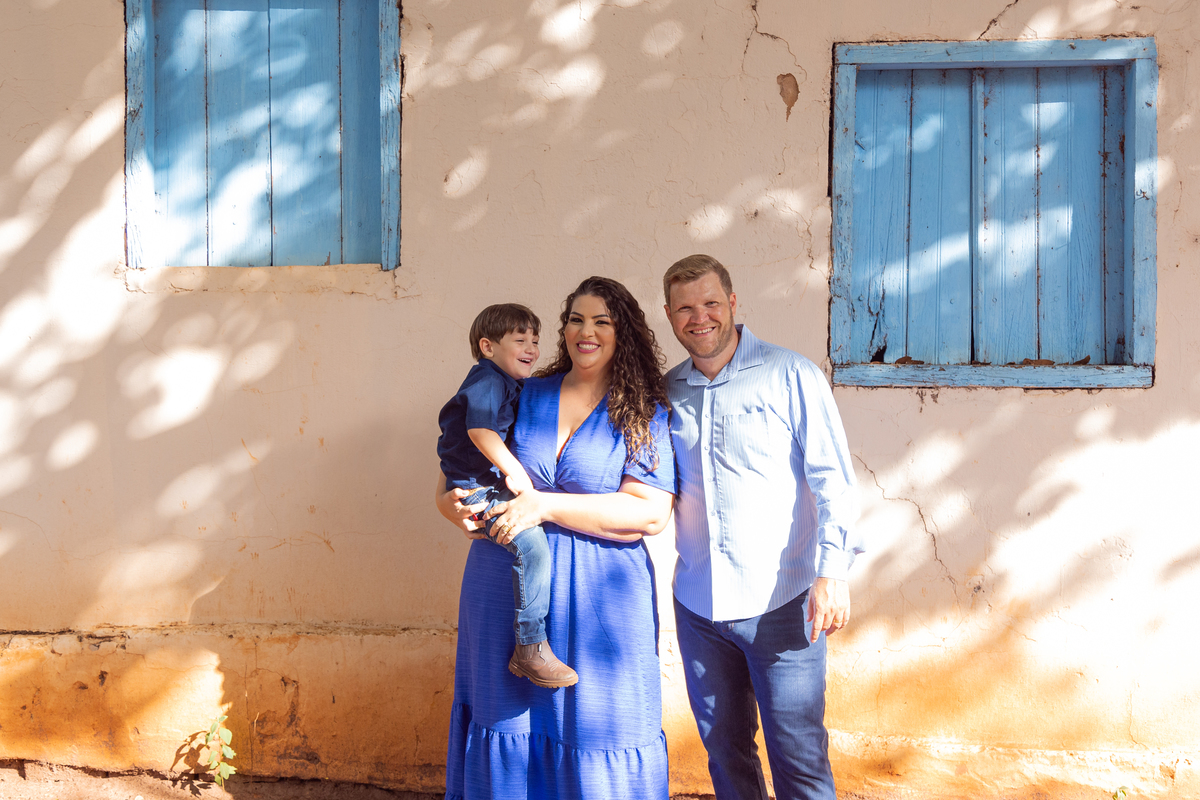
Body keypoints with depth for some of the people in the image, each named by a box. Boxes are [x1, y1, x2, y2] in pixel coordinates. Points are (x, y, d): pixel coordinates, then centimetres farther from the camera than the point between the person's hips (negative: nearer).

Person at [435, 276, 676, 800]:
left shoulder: (645, 416, 0)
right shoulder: (522, 397, 10)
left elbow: (649, 514, -12)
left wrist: (545, 506, -17)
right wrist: (452, 503, -8)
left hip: (597, 603, -3)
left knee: (593, 733, 1)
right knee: (506, 725, 10)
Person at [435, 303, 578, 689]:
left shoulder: (511, 383, 18)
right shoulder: (487, 382, -13)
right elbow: (479, 430, -27)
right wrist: (515, 472, -23)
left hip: (498, 485, 11)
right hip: (477, 489, -11)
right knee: (531, 542, -25)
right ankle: (530, 649, -21)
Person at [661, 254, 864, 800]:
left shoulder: (790, 376, -3)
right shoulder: (665, 392, 9)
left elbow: (833, 479, -6)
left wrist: (832, 571, -16)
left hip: (782, 601, -4)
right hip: (697, 604, 4)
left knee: (797, 752, -1)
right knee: (723, 747, 13)